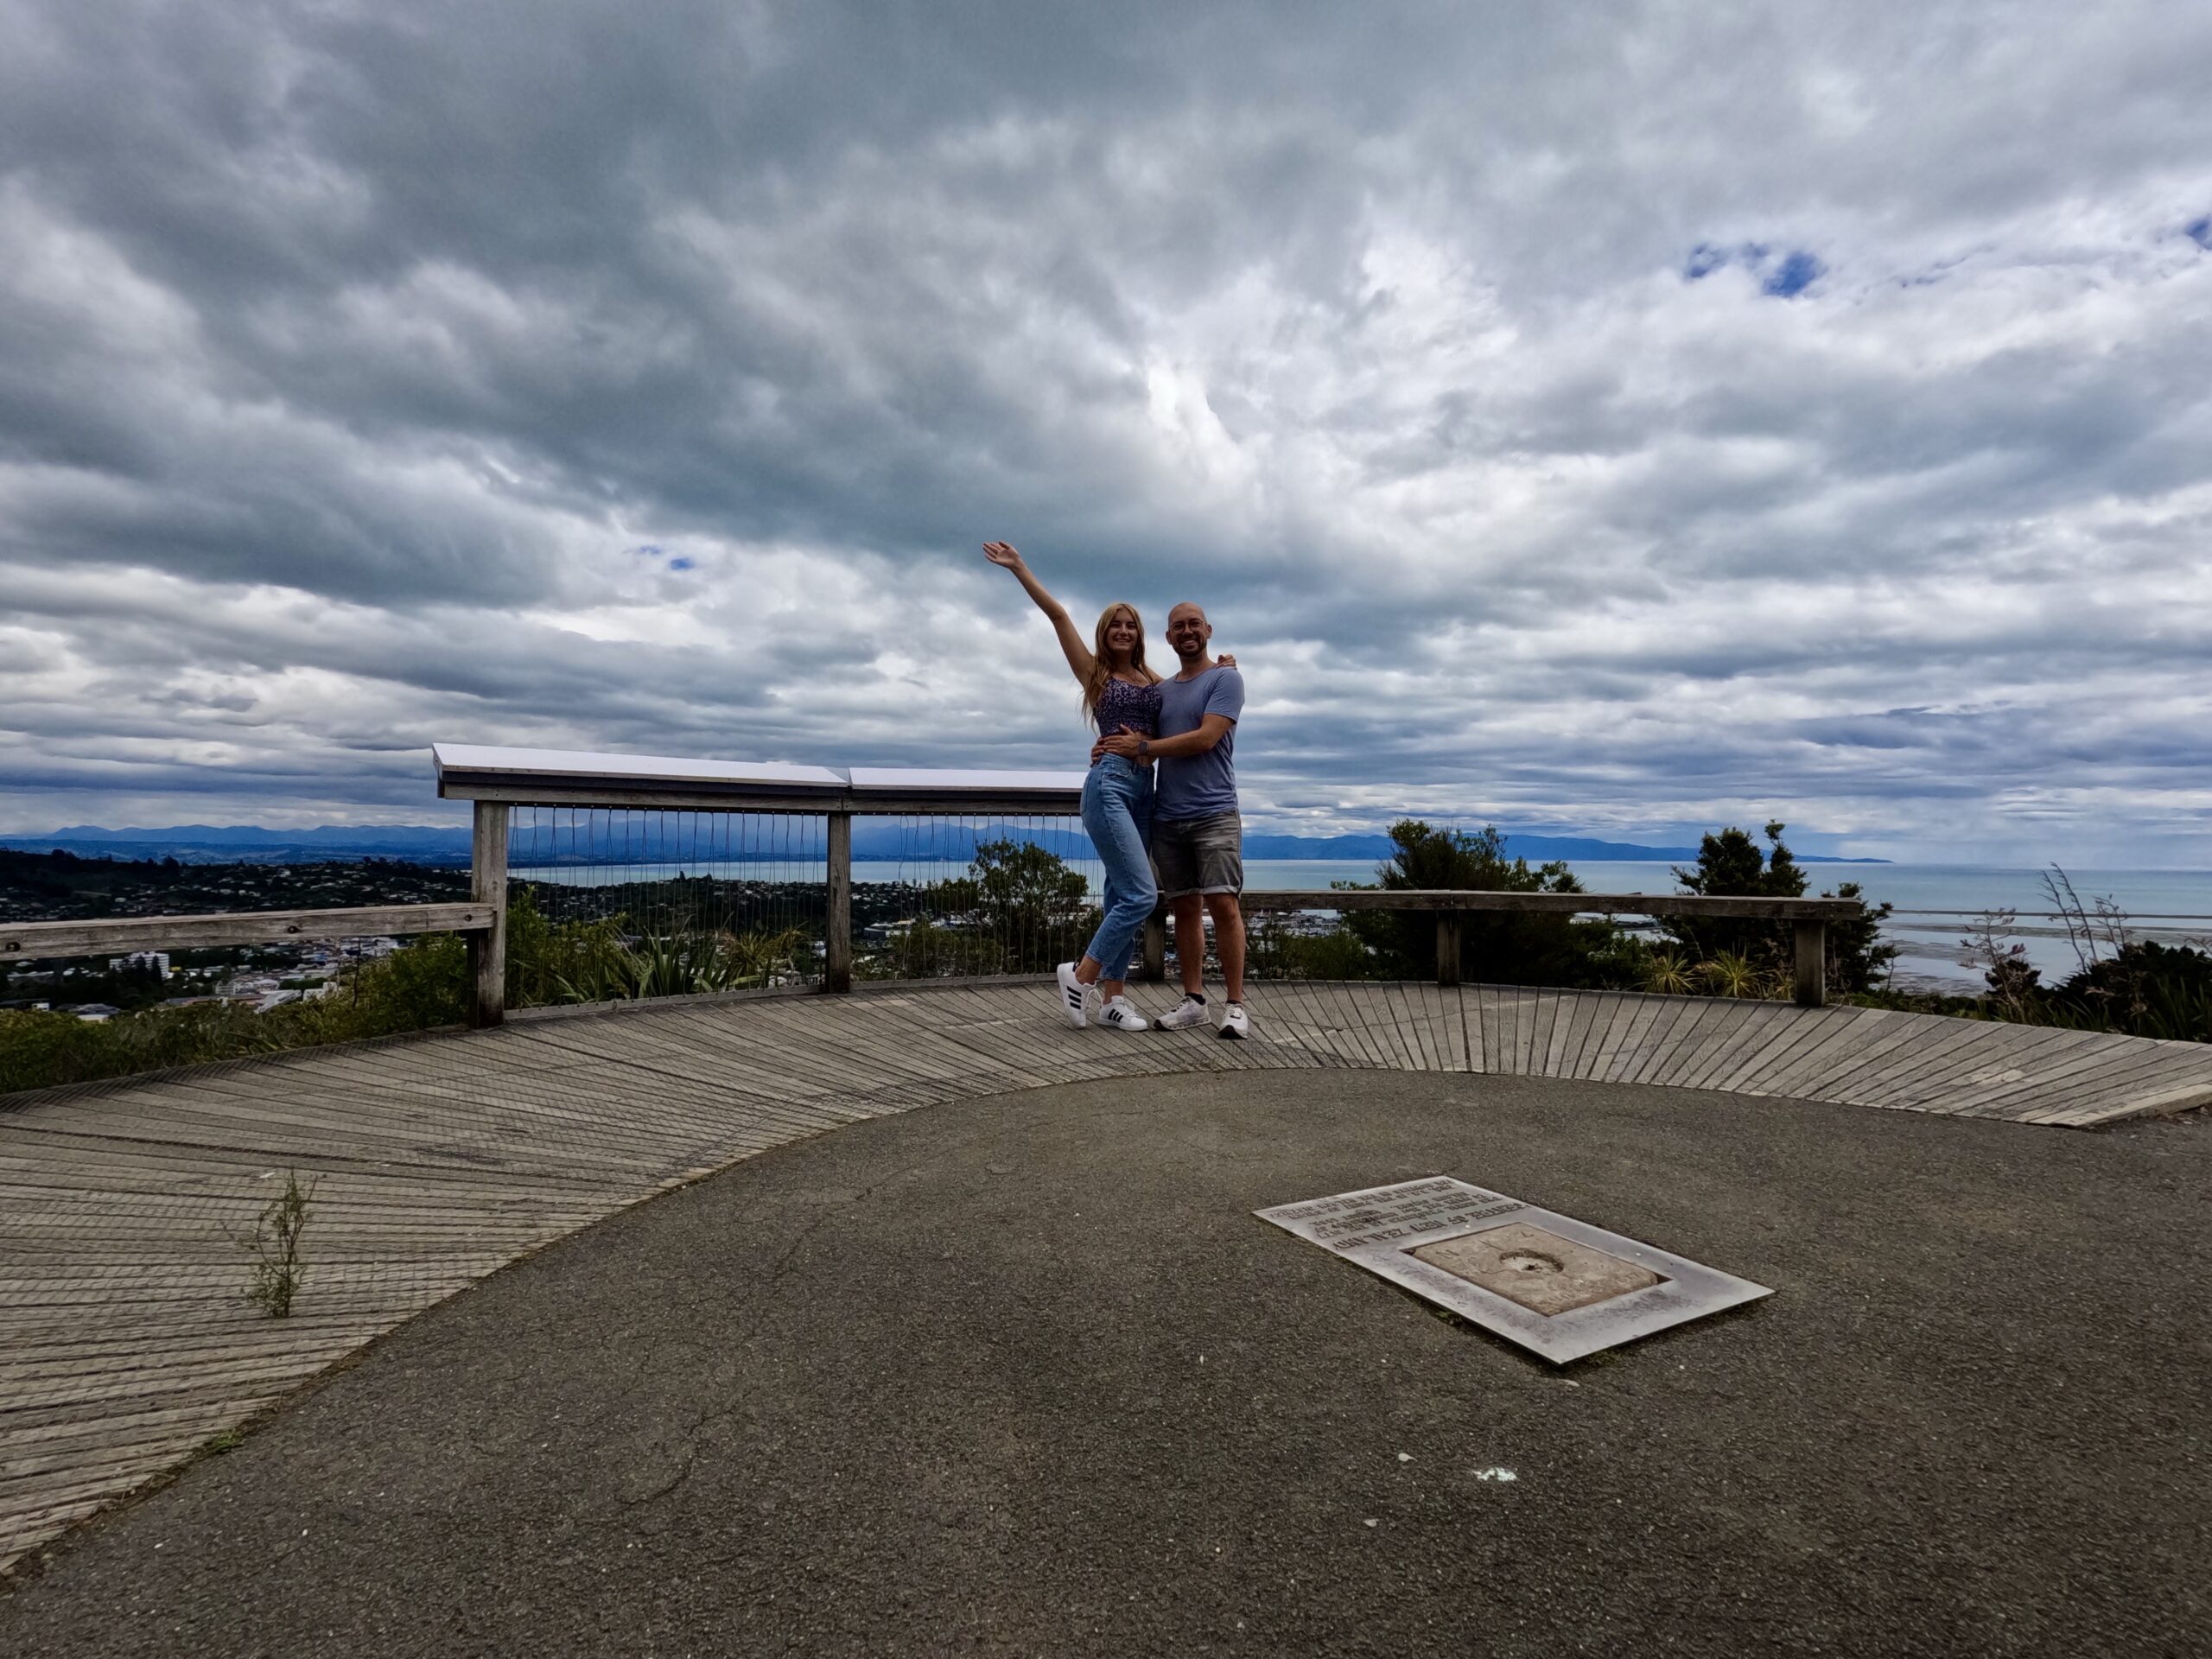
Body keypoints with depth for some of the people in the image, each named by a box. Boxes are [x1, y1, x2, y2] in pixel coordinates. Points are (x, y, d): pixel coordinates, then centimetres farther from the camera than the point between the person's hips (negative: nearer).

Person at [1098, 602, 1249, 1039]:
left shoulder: (1225, 678, 0)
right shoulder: (1161, 690, 19)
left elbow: (1205, 739, -12)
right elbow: (1152, 746, 22)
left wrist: (1141, 747, -8)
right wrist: (1111, 749, 1)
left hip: (1214, 813, -5)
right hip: (1167, 817, 5)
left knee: (1223, 904, -10)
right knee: (1185, 908, 7)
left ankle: (1235, 1005, -4)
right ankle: (1193, 1000, 13)